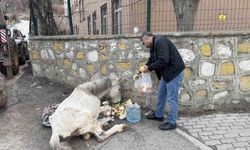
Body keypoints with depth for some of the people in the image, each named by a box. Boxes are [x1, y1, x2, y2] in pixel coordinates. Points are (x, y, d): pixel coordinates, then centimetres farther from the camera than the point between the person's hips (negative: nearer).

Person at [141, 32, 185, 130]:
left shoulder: (160, 41, -20)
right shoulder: (154, 45, 12)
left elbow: (163, 60, -29)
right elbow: (152, 60, 18)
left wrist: (149, 68, -19)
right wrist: (143, 70, 8)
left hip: (174, 72, -11)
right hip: (166, 73, 11)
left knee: (172, 98, -1)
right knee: (161, 95, 19)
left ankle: (171, 123, 12)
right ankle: (158, 115, 35)